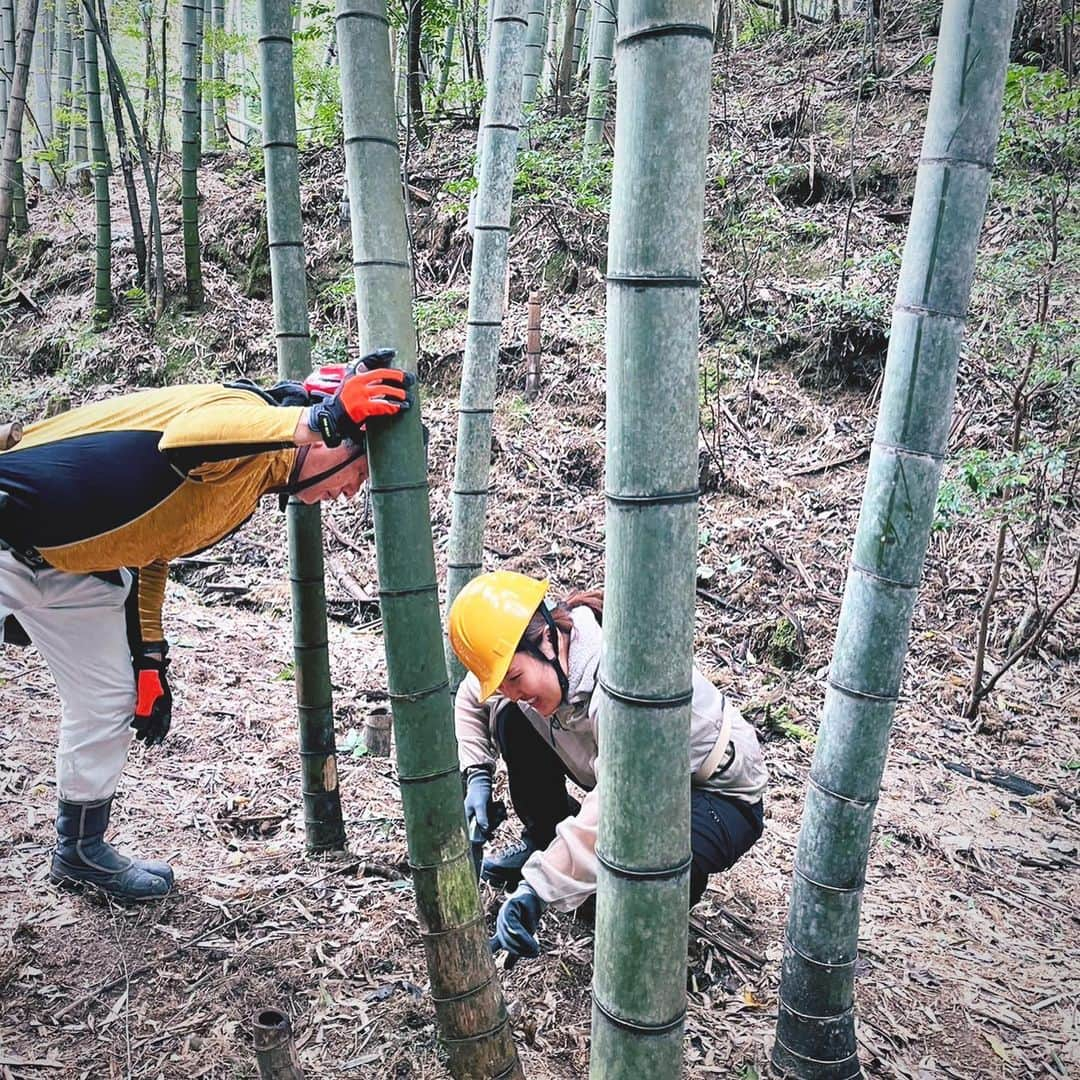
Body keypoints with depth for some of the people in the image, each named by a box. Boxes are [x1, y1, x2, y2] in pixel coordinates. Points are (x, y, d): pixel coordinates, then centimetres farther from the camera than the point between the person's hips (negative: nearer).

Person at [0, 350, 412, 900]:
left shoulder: (252, 483, 5)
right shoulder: (244, 414, -23)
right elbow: (181, 440, -48)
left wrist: (149, 658, 12)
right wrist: (321, 418, -49)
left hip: (72, 562, 9)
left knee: (109, 703, 13)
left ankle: (81, 852, 33)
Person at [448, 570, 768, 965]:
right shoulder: (535, 655, -15)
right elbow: (470, 698, 6)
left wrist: (536, 891, -46)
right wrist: (477, 776, -7)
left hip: (720, 794, -7)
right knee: (510, 719, -9)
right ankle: (542, 841, 10)